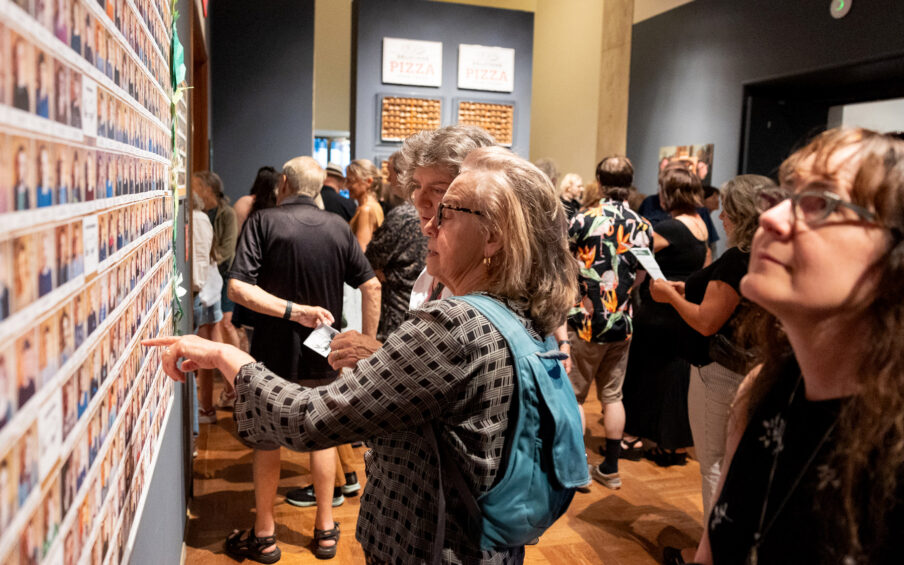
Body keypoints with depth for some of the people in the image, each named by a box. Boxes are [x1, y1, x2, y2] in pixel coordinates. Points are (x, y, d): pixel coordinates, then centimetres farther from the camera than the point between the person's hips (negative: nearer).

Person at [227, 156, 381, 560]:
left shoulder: (263, 221, -10)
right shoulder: (338, 226, -1)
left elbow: (238, 288, -22)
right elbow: (371, 286, -3)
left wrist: (292, 310, -24)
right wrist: (369, 343, 2)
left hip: (274, 353, -3)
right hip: (324, 353, 3)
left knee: (267, 441, 14)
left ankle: (264, 533, 27)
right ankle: (325, 530, 27)